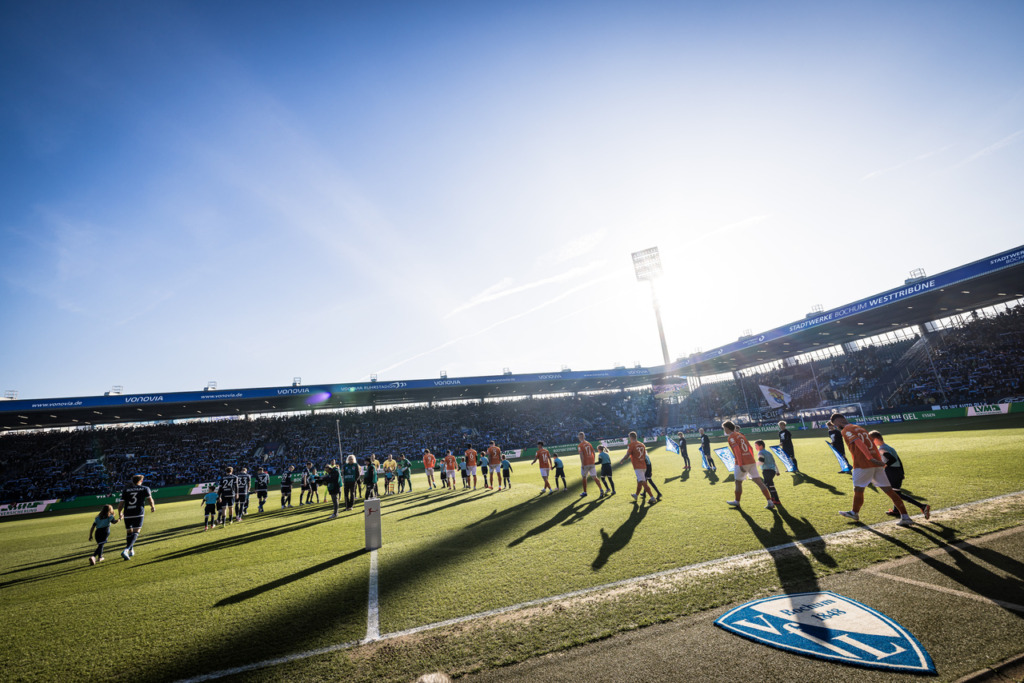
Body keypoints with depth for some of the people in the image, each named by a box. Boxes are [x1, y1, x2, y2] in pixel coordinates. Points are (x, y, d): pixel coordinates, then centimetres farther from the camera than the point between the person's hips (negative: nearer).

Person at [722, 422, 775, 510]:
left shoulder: (731, 437, -6)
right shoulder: (740, 435, 18)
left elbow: (737, 451, -18)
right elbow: (750, 448, 19)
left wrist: (740, 465, -19)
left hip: (742, 463, -7)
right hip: (751, 462, 7)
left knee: (738, 482, 10)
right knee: (759, 482, 5)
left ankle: (737, 502, 23)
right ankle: (770, 503, 2)